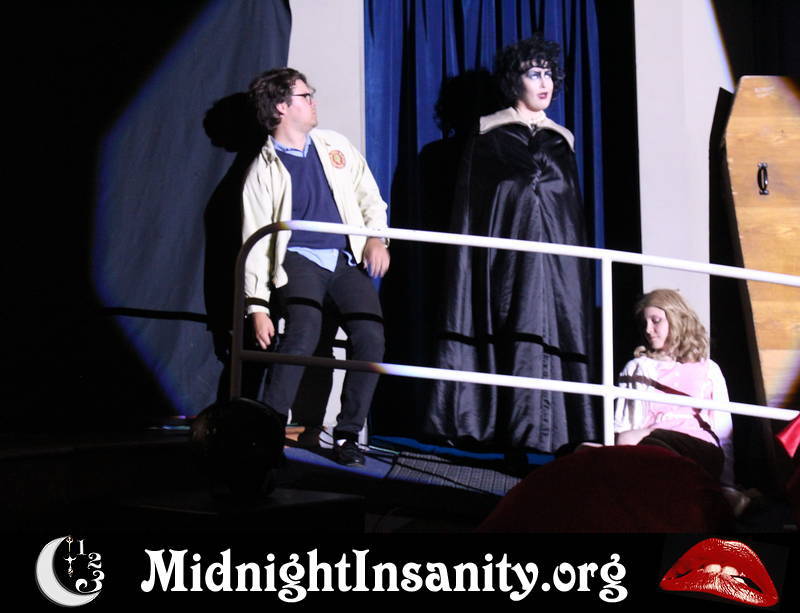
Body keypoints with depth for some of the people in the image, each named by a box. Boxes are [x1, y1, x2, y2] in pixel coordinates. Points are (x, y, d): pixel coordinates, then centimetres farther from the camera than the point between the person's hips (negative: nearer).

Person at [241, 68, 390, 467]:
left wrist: (376, 236, -4)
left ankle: (348, 435, -4)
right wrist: (258, 306, -5)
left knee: (371, 337, -17)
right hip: (298, 258, -3)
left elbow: (369, 197, 18)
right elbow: (255, 242, 1)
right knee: (303, 333, -29)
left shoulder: (335, 146, 15)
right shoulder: (264, 169, 3)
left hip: (347, 259, 4)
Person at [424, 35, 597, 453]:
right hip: (506, 247, -4)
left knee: (555, 331, -5)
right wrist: (470, 255, -8)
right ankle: (491, 427, -7)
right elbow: (468, 202, 2)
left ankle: (546, 431, -4)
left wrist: (577, 258, 12)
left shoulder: (561, 141, 16)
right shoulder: (488, 133, 6)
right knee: (509, 334, -9)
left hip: (554, 252, 4)